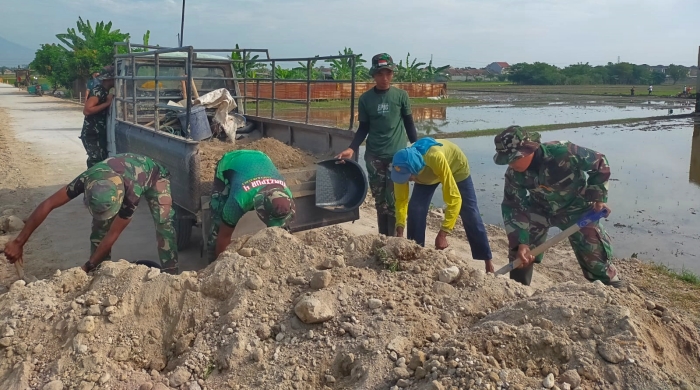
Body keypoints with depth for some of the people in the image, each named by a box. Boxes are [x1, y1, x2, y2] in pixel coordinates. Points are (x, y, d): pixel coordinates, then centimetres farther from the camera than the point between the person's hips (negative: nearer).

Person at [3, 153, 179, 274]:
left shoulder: (131, 194, -47)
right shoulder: (89, 179, -39)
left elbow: (112, 234, -36)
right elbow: (47, 205, -34)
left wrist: (87, 267, -31)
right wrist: (18, 242, -36)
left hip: (154, 176, -4)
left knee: (164, 222, -22)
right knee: (99, 226, -8)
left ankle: (170, 275, -16)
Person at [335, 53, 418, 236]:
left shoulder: (401, 95, 0)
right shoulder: (365, 99, 3)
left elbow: (409, 125, 6)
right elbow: (363, 129, 7)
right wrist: (351, 149, -6)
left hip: (397, 155, -2)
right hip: (374, 156, 2)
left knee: (394, 202, -4)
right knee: (380, 202, 8)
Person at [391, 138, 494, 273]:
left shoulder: (436, 158, -48)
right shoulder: (402, 167, -34)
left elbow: (454, 198, -45)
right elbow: (401, 200, -21)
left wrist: (442, 234, -48)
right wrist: (399, 231, -33)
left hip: (456, 166, -3)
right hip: (427, 174, 4)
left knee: (470, 215, -1)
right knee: (415, 210, -14)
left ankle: (487, 260, 13)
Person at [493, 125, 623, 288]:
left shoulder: (562, 152, -35)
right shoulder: (514, 174, -24)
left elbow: (599, 161, -18)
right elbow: (513, 208, -18)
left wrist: (598, 197, -17)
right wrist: (521, 242, -27)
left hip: (576, 209, -3)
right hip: (541, 208, 3)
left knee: (595, 255, -1)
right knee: (519, 251, -4)